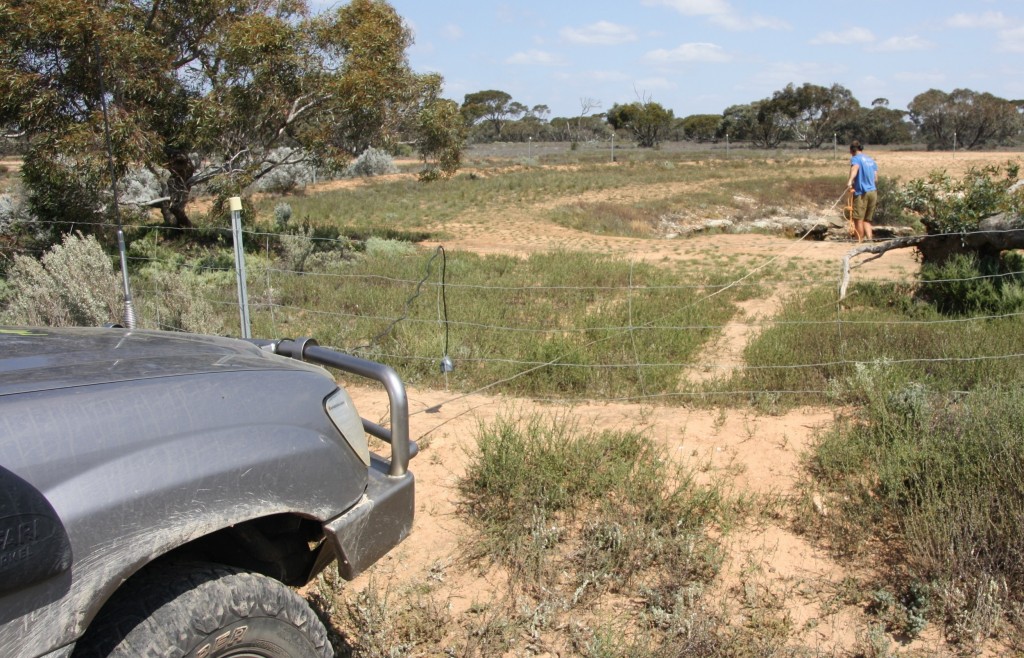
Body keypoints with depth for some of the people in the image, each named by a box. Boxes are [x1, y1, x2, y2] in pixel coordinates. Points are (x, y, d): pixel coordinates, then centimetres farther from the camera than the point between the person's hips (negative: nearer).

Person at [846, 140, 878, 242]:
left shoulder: (856, 158, -2)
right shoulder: (871, 160, 19)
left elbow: (855, 168, -25)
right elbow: (876, 178, 19)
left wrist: (850, 180, -43)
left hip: (861, 192, -7)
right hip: (873, 192, 7)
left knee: (858, 219, -4)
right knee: (867, 220, 14)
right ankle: (869, 239, -1)